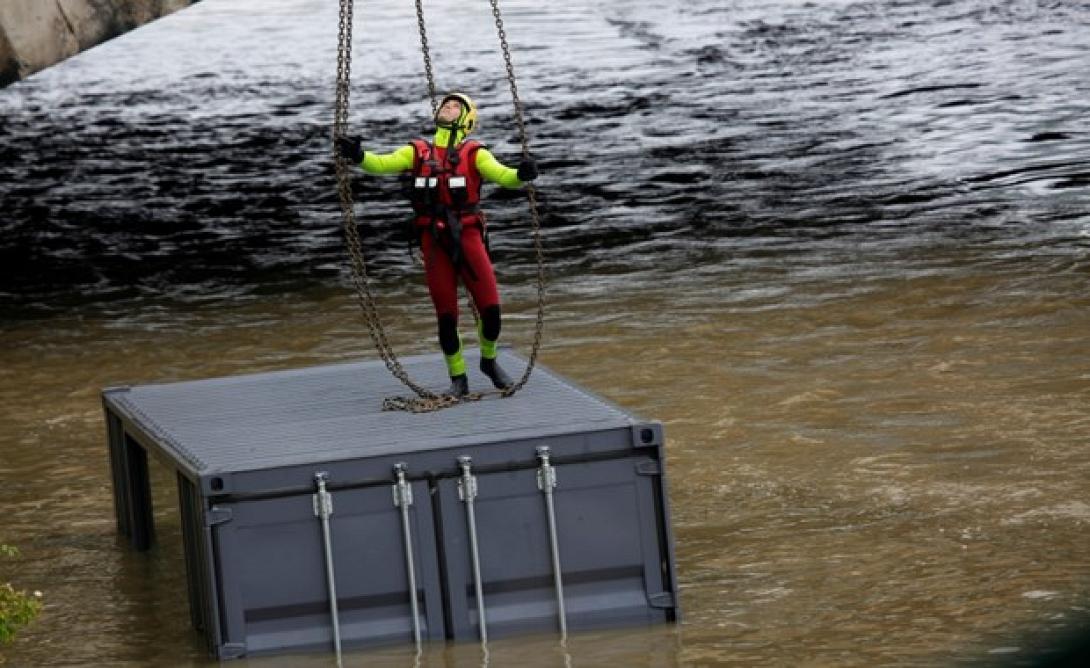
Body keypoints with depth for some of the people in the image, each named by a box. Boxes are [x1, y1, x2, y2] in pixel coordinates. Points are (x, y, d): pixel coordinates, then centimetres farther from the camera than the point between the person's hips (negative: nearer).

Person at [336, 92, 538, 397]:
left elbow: (503, 176, -9)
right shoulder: (417, 152, 10)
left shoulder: (474, 154, 5)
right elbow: (382, 164, -1)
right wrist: (358, 155, -22)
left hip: (468, 238, -1)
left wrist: (521, 175, -31)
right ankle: (458, 379, 15)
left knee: (491, 308, -5)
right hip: (434, 243, 1)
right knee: (446, 315, 1)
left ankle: (489, 360, 23)